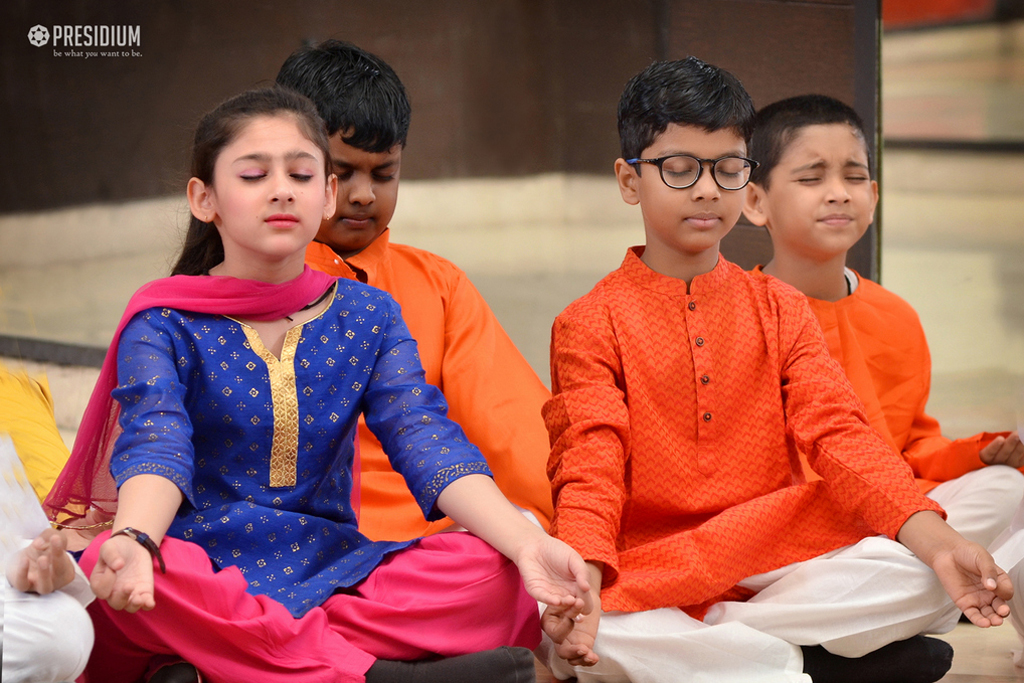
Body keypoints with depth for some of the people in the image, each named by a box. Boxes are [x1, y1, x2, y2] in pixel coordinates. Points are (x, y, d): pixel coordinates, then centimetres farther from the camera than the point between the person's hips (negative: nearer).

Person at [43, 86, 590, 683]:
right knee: (105, 567, -37)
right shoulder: (166, 324, 1)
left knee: (492, 569, -22)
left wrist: (528, 543, -22)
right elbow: (155, 444, -17)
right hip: (204, 573, -3)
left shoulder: (368, 316, 10)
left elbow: (428, 440, -3)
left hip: (331, 573, 3)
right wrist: (133, 540, -42)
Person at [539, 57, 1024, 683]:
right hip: (647, 567, -3)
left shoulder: (780, 309, 11)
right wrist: (582, 577, -32)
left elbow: (839, 433, -1)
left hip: (778, 567, 3)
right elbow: (590, 467, -10)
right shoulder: (590, 324, 2)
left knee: (935, 583, -23)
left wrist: (933, 538, -19)